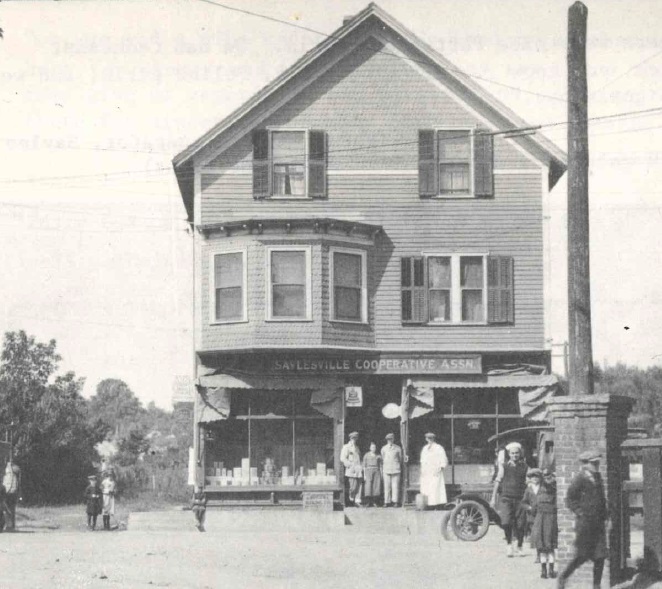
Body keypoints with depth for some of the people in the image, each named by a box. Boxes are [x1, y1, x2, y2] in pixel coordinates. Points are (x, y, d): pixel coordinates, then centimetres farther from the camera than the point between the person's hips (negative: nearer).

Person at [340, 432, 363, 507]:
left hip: (358, 470, 7)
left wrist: (361, 468, 15)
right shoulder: (346, 447, -1)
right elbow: (343, 458, -9)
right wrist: (350, 466, -13)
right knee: (353, 487, -11)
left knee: (358, 486, 0)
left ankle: (357, 501, 2)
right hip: (351, 471, -7)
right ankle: (351, 500, 2)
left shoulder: (357, 447, 22)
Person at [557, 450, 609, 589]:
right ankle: (563, 578, 15)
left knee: (600, 556, 2)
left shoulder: (597, 478, 13)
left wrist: (605, 515, 13)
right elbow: (570, 499, -9)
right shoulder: (580, 479, -9)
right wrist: (581, 513, -15)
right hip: (585, 524, -7)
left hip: (598, 523, 7)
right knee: (582, 556, -3)